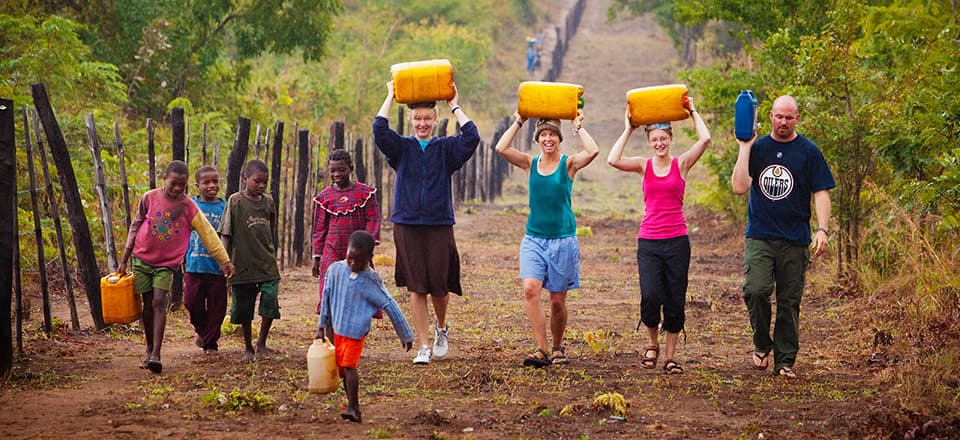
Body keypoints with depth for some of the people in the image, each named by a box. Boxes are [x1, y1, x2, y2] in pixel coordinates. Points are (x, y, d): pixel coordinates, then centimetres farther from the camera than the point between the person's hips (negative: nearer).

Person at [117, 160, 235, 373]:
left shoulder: (187, 205, -6)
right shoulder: (149, 198, -4)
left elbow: (207, 233, -7)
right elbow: (135, 228, 5)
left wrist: (224, 260, -11)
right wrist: (124, 260, 6)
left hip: (167, 263, -1)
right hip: (142, 258, 1)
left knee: (159, 304, -14)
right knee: (147, 305, 5)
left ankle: (156, 355, -21)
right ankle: (149, 349, 22)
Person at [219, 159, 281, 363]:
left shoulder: (268, 201, 7)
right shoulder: (235, 201, -4)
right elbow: (225, 234, -4)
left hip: (267, 264, 2)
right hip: (243, 264, -2)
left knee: (270, 302, -10)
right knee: (244, 309, 6)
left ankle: (262, 343, 10)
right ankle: (248, 348, 23)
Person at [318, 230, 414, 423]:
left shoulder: (371, 281, -12)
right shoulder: (335, 270, -2)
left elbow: (391, 307, -7)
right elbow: (327, 297, 12)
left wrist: (406, 335, -3)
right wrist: (322, 324, 17)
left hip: (356, 331, -5)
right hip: (338, 329, 5)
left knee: (349, 366, -19)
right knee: (342, 368, 8)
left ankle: (353, 408, -23)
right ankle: (353, 406, 19)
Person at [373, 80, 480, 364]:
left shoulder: (446, 148, 7)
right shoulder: (401, 147, 8)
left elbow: (472, 137, -10)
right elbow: (379, 129, -9)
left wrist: (455, 106, -2)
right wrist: (391, 96, -1)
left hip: (439, 226, 0)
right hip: (407, 226, 0)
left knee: (439, 285, -2)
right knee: (416, 288, -1)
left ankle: (441, 328, 28)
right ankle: (423, 347, 4)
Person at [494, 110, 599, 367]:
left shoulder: (568, 164, 0)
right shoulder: (530, 164, 6)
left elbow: (593, 151, -20)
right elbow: (502, 148, -8)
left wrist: (578, 127, -9)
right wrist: (518, 122, -2)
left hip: (562, 239, -2)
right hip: (534, 238, 2)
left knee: (557, 299, 4)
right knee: (530, 288, -19)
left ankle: (558, 348, 25)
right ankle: (541, 350, -18)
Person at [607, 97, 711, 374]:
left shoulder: (682, 164, 3)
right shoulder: (643, 166, 7)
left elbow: (705, 139, -12)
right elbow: (613, 160, -10)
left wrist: (693, 112, 1)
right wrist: (627, 131, -1)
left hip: (676, 241, 0)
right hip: (648, 241, 0)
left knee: (675, 302, 2)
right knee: (650, 296, -15)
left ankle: (670, 356, 15)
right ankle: (652, 343, 12)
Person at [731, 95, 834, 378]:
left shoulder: (808, 152, 4)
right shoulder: (757, 148, 6)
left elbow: (821, 193, 2)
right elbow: (739, 187, -3)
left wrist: (823, 230, -11)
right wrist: (744, 148, -6)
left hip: (795, 240, 0)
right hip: (759, 236, 0)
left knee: (789, 301, 3)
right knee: (755, 290, -18)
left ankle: (785, 361, 11)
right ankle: (762, 344, 5)